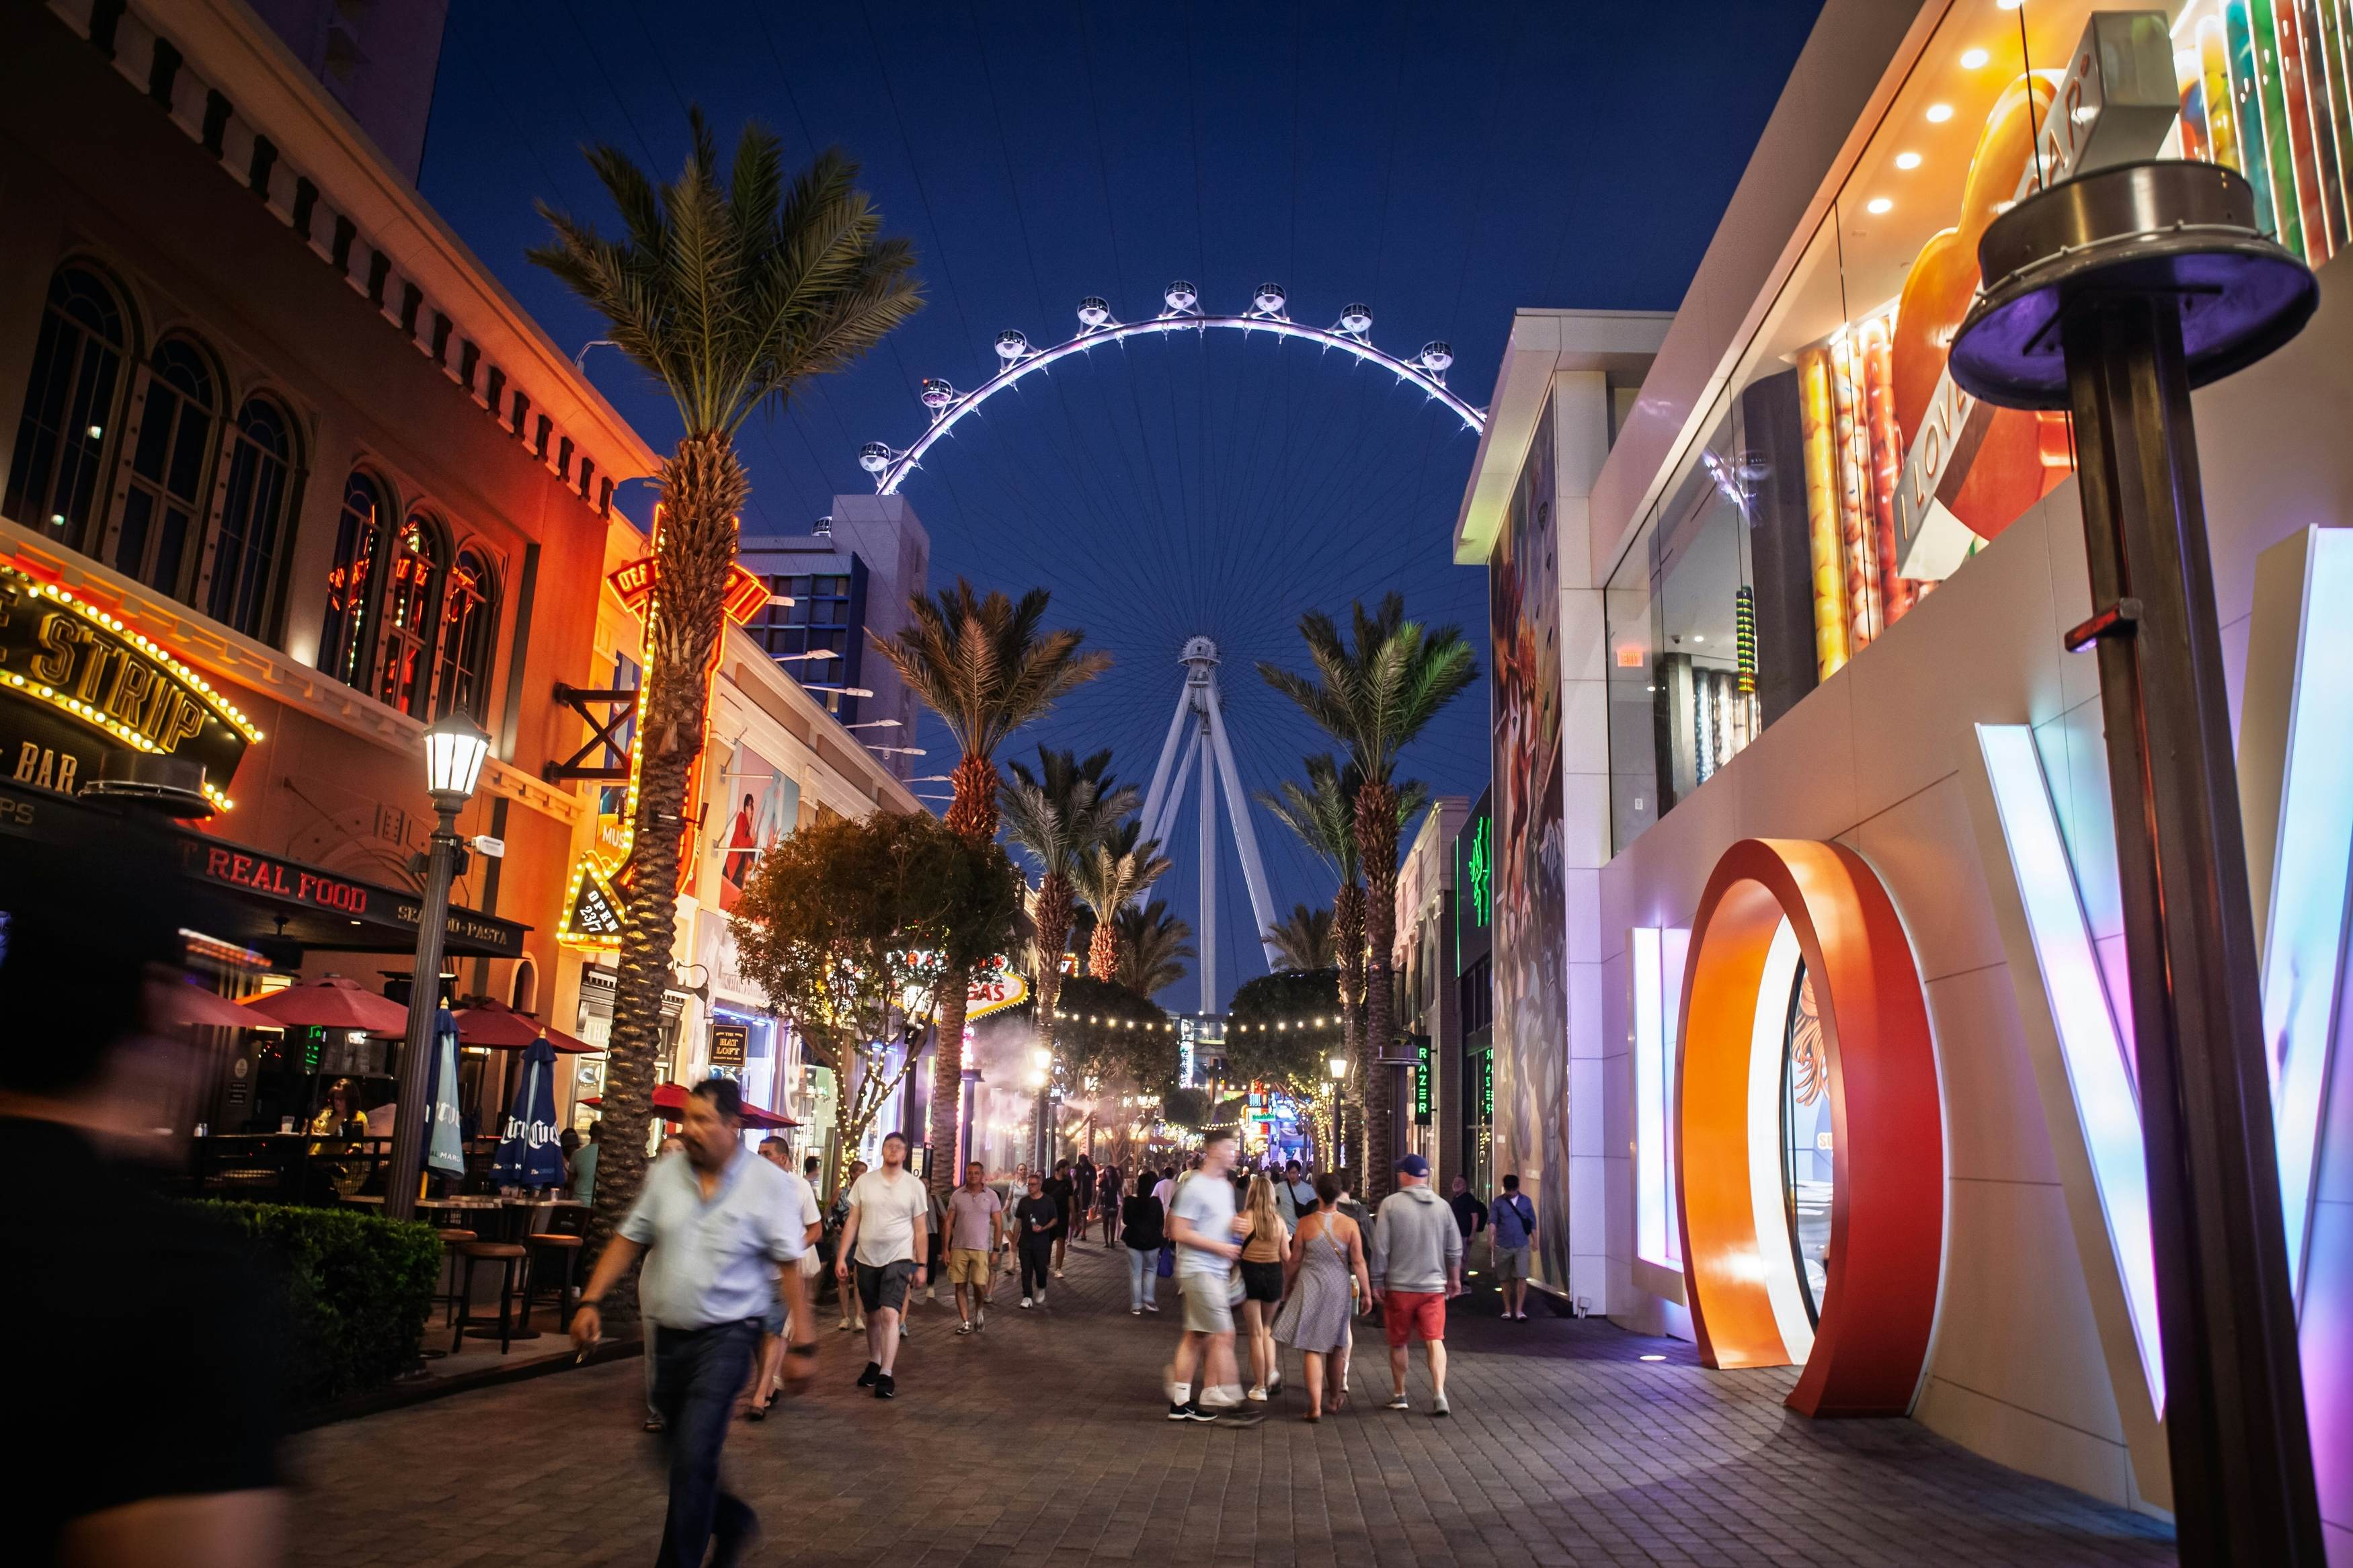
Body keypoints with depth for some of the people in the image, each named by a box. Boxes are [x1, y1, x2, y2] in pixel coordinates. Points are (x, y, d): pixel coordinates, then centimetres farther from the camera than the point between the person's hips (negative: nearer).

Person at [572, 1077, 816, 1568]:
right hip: (670, 1333, 5)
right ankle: (733, 1520, 44)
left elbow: (789, 1267, -9)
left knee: (692, 1459, -11)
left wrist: (802, 1344, -10)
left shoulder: (768, 1184, -12)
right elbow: (628, 1239, 6)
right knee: (683, 1455, 18)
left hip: (727, 1335, -5)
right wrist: (591, 1301, -3)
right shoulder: (666, 1172, -2)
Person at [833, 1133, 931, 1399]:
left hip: (898, 1259, -3)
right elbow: (852, 1222, 4)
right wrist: (842, 1258, -2)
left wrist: (921, 1266, -1)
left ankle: (886, 1375, -13)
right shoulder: (864, 1181, 2)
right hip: (866, 1258, 3)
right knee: (872, 1316, 13)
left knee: (890, 1315, -15)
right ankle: (874, 1364, 32)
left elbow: (921, 1230, 1)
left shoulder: (915, 1185, -2)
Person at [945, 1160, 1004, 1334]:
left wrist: (996, 1250, -2)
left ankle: (979, 1311, 20)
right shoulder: (957, 1195, 4)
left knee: (979, 1284, -9)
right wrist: (946, 1248, 1)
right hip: (959, 1248, 2)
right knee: (960, 1286, 2)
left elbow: (999, 1225, 4)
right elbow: (949, 1223, 6)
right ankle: (965, 1322, 11)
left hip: (981, 1249, -1)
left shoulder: (991, 1196, 2)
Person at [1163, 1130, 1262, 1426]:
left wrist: (1237, 1226, 4)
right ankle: (1227, 1404, -3)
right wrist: (1219, 1247, -17)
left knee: (1196, 1336, 12)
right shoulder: (1195, 1188, -14)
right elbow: (1180, 1232, -18)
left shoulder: (1225, 1187, 14)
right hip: (1199, 1270, -9)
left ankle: (1181, 1402, 19)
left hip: (1217, 1271, 9)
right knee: (1223, 1335, -9)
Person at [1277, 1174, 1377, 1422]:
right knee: (1337, 1345, 19)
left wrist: (1288, 1286, 14)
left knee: (1313, 1348, 1)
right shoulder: (1350, 1224, -8)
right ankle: (1336, 1397, 34)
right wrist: (1366, 1292, 5)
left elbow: (1294, 1260, -1)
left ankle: (1315, 1406, -7)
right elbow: (1358, 1262, -5)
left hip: (1311, 1289, -2)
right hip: (1340, 1289, 2)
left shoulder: (1305, 1223, -8)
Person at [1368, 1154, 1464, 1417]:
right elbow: (1455, 1249, 8)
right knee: (1435, 1340, 2)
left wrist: (1378, 1282, 2)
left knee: (1398, 1343, 12)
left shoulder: (1391, 1204, -9)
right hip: (1434, 1286, 2)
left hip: (1399, 1286, -2)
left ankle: (1399, 1395, 22)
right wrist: (1455, 1279, 23)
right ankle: (1439, 1393, -14)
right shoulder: (1442, 1206, 2)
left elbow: (1381, 1249, -9)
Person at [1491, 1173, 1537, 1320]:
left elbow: (1532, 1222, 11)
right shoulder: (1499, 1202, 1)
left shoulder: (1526, 1201, 5)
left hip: (1521, 1246, 0)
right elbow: (1493, 1220, -7)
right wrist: (1491, 1236, -22)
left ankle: (1519, 1310, -7)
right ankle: (1508, 1309, 20)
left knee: (1522, 1277, -11)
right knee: (1505, 1279, 9)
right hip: (1503, 1246, 0)